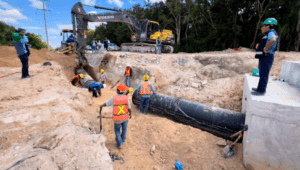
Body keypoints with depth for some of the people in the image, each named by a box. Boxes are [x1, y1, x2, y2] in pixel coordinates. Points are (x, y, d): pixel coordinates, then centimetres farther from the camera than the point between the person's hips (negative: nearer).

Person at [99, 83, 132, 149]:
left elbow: (106, 104, -2)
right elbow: (129, 108, -9)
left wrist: (101, 106, 20)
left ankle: (119, 144, 27)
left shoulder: (113, 98, -20)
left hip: (118, 119, -2)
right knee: (124, 130, 24)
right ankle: (122, 142, 43)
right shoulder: (126, 98, -16)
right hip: (125, 117, 2)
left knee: (117, 130, 23)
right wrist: (130, 114, 11)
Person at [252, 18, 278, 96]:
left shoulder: (271, 32, -12)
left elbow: (273, 40, -34)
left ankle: (261, 91, -4)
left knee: (263, 74, -8)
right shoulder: (268, 34, 20)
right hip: (264, 57, 10)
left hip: (266, 57, -10)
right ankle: (260, 88, 25)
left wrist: (265, 49, -25)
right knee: (262, 74, 15)